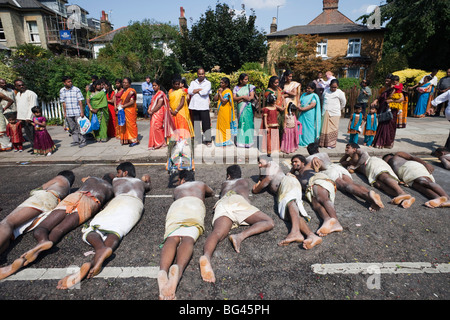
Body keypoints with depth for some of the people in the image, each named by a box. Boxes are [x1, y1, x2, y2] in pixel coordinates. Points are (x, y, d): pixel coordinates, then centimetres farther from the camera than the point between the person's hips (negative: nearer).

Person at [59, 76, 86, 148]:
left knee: (79, 127, -2)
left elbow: (80, 101, -6)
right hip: (68, 114, 4)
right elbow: (63, 102, 12)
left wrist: (82, 112, -10)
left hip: (77, 112, -4)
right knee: (72, 128, 10)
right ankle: (75, 141, 21)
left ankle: (83, 141, 5)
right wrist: (65, 112, 11)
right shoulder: (62, 91, 7)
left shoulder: (76, 90, -5)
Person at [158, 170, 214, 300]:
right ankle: (178, 269, -57)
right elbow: (212, 193, 64)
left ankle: (163, 271, -53)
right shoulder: (201, 184, 42)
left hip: (176, 205, 1)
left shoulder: (177, 189, 42)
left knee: (172, 238, -21)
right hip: (195, 204, -1)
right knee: (188, 238, -24)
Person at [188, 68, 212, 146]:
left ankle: (208, 140, 4)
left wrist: (195, 91, 1)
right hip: (194, 106, 3)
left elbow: (205, 92, -10)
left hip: (204, 106, -3)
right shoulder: (193, 83, 17)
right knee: (196, 124, 5)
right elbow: (189, 91, 1)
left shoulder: (208, 83, 7)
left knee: (206, 123, -5)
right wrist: (200, 89, -6)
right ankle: (197, 140, 12)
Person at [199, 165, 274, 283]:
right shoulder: (244, 181, 40)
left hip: (222, 203, 2)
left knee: (217, 233, -24)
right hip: (238, 199, -2)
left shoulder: (224, 183, 44)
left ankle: (206, 256, -59)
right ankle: (240, 236, -30)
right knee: (268, 222, -3)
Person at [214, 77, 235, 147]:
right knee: (220, 125, 11)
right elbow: (215, 99, 6)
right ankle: (222, 140, 20)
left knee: (225, 125, -3)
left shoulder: (228, 91, -12)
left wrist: (220, 93, -13)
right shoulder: (220, 90, 13)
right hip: (220, 111, 8)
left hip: (225, 112, -8)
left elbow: (224, 101, -22)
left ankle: (226, 141, 5)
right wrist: (218, 93, -6)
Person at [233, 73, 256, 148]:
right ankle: (241, 141, 7)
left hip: (248, 108, -2)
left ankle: (247, 141, -4)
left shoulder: (249, 86, 6)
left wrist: (241, 100, -7)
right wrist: (243, 97, -14)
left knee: (247, 122, -7)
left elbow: (252, 97, -4)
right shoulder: (236, 88, 9)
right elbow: (234, 98, -1)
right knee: (241, 123, 2)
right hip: (240, 108, 2)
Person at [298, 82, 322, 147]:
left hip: (310, 115, -6)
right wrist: (299, 107, -9)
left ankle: (309, 143, 4)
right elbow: (300, 102, 14)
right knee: (301, 127, 6)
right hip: (302, 115, 6)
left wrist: (303, 109, -21)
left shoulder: (314, 96, -4)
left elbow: (312, 105, -15)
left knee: (309, 128, -2)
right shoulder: (304, 94, 17)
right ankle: (301, 141, 14)